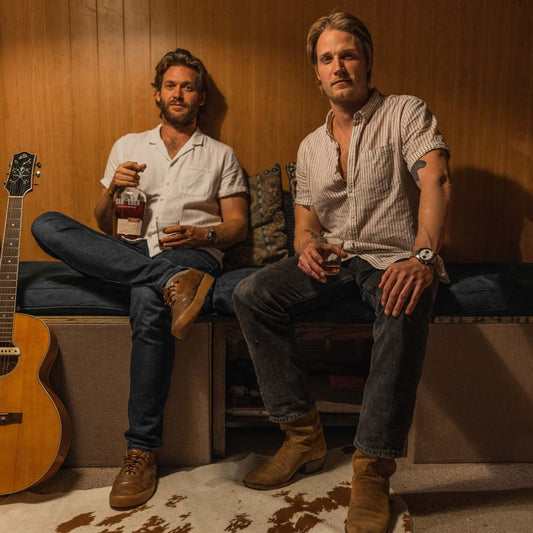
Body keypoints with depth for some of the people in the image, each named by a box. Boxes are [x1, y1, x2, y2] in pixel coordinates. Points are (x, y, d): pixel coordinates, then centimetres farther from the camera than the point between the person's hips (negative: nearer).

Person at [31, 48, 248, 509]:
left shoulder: (220, 155, 17)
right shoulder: (128, 146, 23)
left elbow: (238, 226, 10)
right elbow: (104, 227, 18)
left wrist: (201, 235, -11)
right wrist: (113, 189, -4)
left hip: (193, 254, -3)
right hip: (128, 254, 4)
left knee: (148, 309, -38)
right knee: (46, 224, -22)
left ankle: (142, 452, -26)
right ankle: (172, 283, -37)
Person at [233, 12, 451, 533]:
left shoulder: (405, 112, 2)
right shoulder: (311, 146, 17)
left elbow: (435, 182, -14)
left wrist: (423, 256, -32)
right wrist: (307, 245, -9)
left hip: (394, 257, -4)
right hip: (334, 260, 5)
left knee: (406, 306, -39)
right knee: (251, 294, -17)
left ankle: (372, 468, -27)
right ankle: (303, 434, -10)